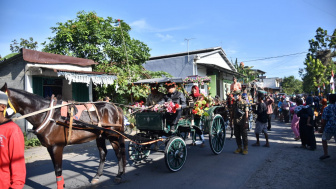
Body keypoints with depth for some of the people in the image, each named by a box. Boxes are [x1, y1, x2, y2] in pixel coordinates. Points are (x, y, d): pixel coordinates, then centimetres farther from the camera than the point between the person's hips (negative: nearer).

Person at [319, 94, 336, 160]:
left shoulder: (326, 109, -12)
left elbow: (324, 120, -11)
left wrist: (321, 128, -1)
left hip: (329, 127, -4)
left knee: (324, 139, 14)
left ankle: (325, 153, 9)